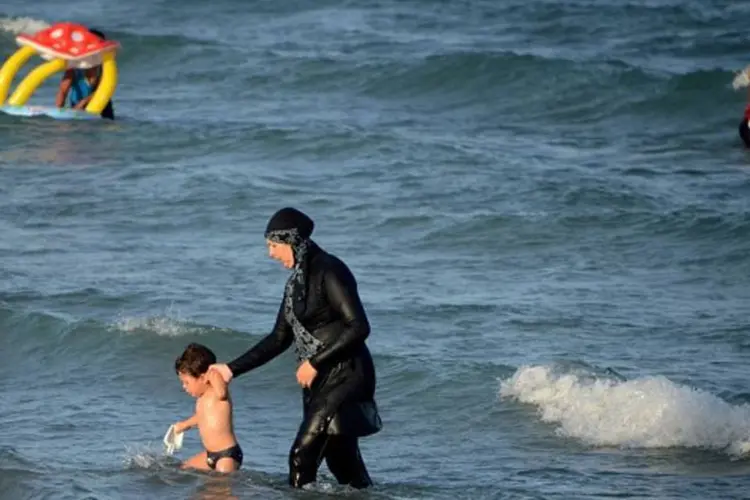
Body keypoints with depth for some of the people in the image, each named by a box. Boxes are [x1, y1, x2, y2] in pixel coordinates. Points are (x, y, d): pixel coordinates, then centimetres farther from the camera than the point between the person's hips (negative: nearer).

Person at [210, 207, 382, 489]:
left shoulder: (328, 272, -14)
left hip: (345, 374, -9)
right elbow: (279, 339, 21)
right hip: (319, 380, 9)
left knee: (303, 454, -13)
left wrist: (315, 362, -18)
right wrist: (232, 369, 18)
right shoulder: (298, 279, 14)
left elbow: (359, 327, -20)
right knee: (341, 460, 10)